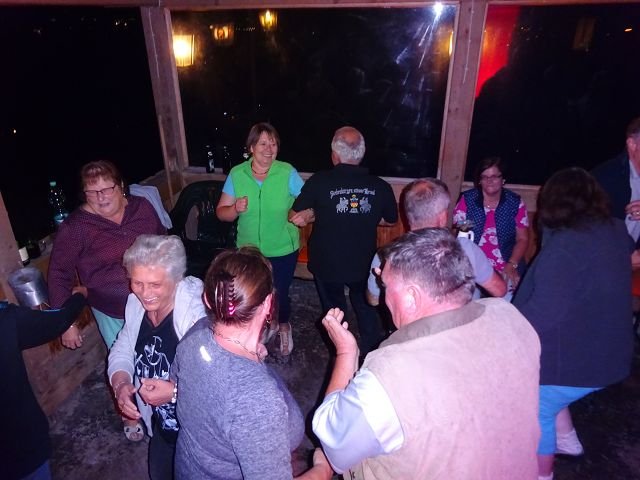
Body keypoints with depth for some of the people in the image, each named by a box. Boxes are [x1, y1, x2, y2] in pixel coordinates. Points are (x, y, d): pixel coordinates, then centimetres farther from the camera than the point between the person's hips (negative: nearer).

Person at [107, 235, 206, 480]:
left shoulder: (197, 312, -33)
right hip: (161, 425, 8)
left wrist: (175, 392, -36)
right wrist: (121, 384, -12)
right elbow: (122, 352, 6)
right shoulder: (135, 303, -7)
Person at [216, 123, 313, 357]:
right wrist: (235, 209, -24)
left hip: (283, 250, -2)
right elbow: (221, 212, -3)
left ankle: (283, 326, 42)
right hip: (248, 250, 2)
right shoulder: (236, 174, -7)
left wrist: (305, 215, -33)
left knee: (279, 295, 7)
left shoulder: (287, 173, -12)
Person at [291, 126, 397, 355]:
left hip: (327, 264, -1)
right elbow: (391, 220, 4)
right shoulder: (380, 186, -13)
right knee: (367, 311, 25)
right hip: (364, 265, 2)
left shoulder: (319, 182, -19)